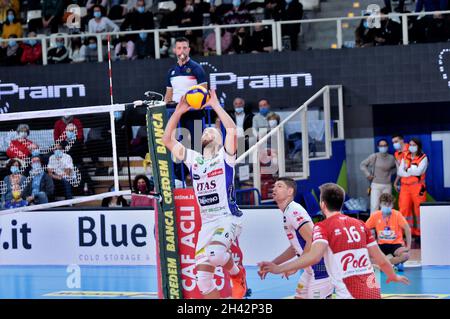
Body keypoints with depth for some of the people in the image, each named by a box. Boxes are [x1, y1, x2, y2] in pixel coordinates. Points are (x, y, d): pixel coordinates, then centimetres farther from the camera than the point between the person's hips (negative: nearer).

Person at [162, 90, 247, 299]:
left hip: (228, 218, -5)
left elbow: (232, 129, -15)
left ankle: (237, 274, -2)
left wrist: (215, 105, -8)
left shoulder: (225, 156, 3)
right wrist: (179, 111, 7)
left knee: (215, 254, -33)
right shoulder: (193, 159, 16)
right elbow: (167, 140, 14)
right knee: (203, 279, -5)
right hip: (206, 223, 5)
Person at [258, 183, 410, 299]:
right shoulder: (360, 224, 14)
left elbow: (314, 256, -22)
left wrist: (278, 269, -23)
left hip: (350, 295, -6)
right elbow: (380, 260, 17)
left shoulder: (322, 227, -4)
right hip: (373, 291, 6)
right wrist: (393, 276, 37)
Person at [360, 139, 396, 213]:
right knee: (374, 206, -9)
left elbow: (396, 167, 21)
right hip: (376, 185, -2)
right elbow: (362, 165, 4)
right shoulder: (374, 156, -2)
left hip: (387, 186, 2)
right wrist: (368, 175, -4)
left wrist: (391, 173, 6)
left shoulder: (391, 158, 4)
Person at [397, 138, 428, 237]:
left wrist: (407, 169, 1)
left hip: (417, 187, -4)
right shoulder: (405, 157, 15)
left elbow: (419, 171, -12)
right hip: (405, 187, 4)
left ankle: (420, 233, 2)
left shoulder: (423, 158, 3)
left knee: (419, 210, -4)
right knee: (404, 209, -5)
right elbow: (399, 172, 5)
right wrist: (412, 172, -9)